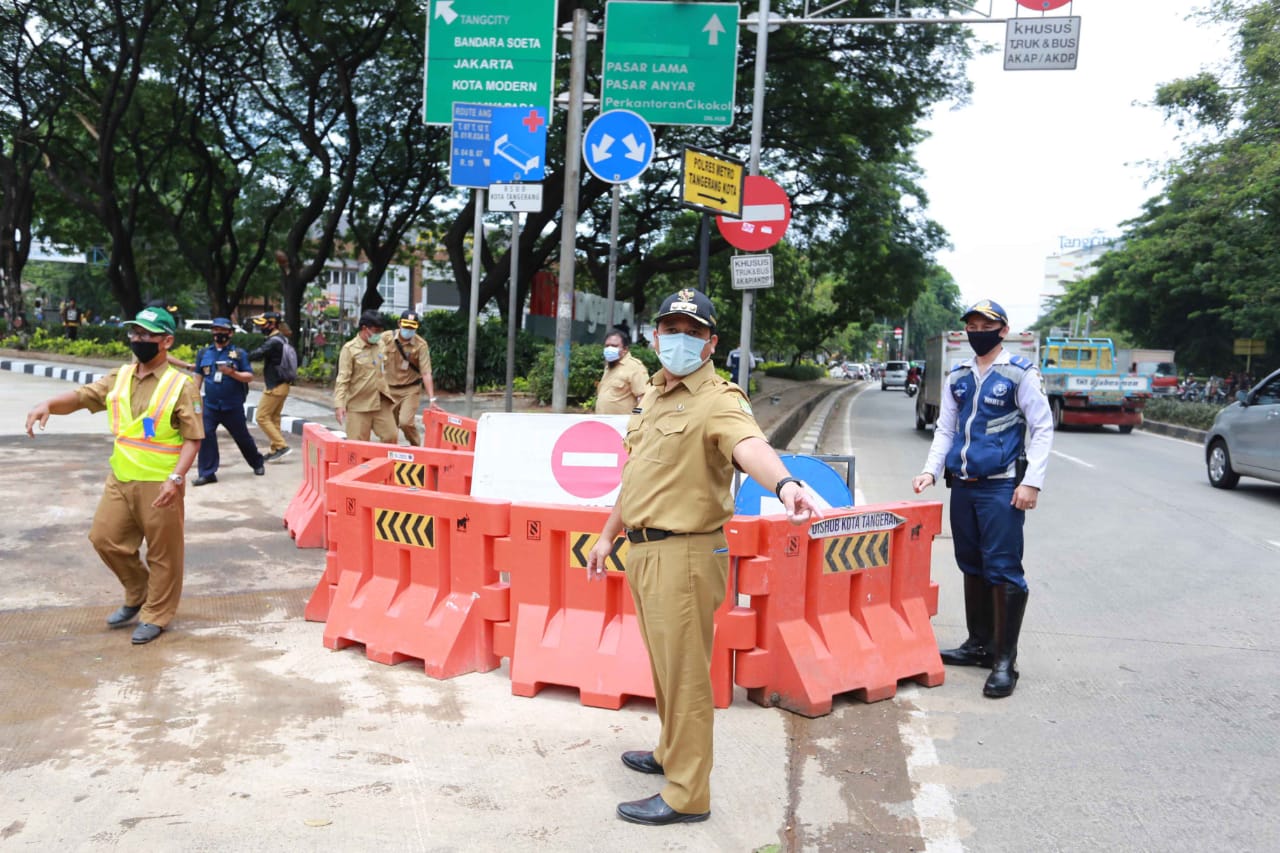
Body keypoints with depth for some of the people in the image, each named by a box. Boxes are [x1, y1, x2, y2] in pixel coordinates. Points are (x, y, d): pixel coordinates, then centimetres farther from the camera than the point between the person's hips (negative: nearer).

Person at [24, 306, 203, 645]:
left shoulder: (180, 385, -11)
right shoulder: (119, 378, 7)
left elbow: (193, 438, -13)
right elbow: (81, 397, 3)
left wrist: (176, 478, -24)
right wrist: (48, 404, -19)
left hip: (159, 484, -6)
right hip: (120, 478, 6)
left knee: (162, 552, 4)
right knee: (104, 538, 12)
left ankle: (155, 615, 21)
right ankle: (138, 595, 33)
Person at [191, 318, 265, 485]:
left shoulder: (239, 353, -2)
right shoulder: (204, 353, 8)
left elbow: (249, 377, -6)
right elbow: (199, 376, 14)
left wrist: (232, 373, -23)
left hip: (233, 406, -2)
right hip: (210, 405, 2)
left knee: (242, 436, 10)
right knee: (205, 436, -7)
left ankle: (257, 462, 32)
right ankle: (207, 473, 1)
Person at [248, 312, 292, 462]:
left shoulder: (273, 341, -18)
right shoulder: (281, 339, 12)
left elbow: (257, 354, -26)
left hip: (274, 387, -10)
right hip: (282, 385, 10)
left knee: (262, 417, -4)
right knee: (274, 418, 14)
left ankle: (281, 446, -8)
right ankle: (274, 450, 17)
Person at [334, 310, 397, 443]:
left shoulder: (381, 346, 8)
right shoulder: (350, 349, -9)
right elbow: (342, 379, -12)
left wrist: (387, 394, 20)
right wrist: (339, 404, -20)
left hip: (381, 404, 5)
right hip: (358, 406, -5)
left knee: (391, 438, 5)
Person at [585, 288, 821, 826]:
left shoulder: (717, 401, -14)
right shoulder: (653, 396, 14)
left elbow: (749, 444, -36)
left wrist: (784, 483, -57)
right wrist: (609, 535, 25)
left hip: (684, 554, -9)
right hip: (644, 549, 9)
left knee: (684, 673, 1)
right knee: (664, 666, 23)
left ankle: (686, 796, 14)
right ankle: (672, 753, 42)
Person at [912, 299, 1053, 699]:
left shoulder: (1020, 374, -3)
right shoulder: (958, 376, 13)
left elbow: (1042, 428, -4)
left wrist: (1032, 482, -12)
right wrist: (931, 470, 4)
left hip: (1001, 487, -6)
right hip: (963, 486, 6)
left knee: (1003, 570, -7)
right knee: (972, 567, 13)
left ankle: (1004, 661, 0)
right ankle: (979, 644, 25)